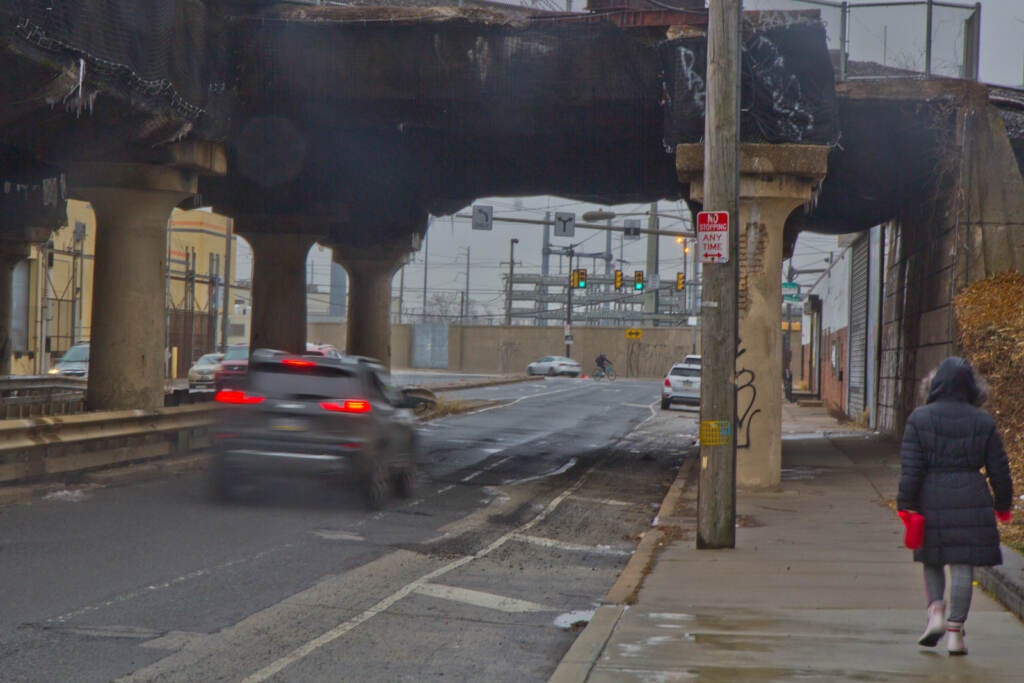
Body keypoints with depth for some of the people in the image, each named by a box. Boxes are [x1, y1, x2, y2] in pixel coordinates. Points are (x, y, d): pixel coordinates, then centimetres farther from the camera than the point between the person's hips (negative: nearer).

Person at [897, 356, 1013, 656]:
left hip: (931, 500, 0)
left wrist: (905, 505, -1)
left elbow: (910, 468, -6)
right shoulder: (984, 422, 2)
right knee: (963, 566, 3)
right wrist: (1002, 505, 19)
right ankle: (955, 631, 2)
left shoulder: (920, 418, -2)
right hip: (972, 501, 0)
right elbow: (999, 471, 6)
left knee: (931, 560, 19)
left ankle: (936, 611, 0)